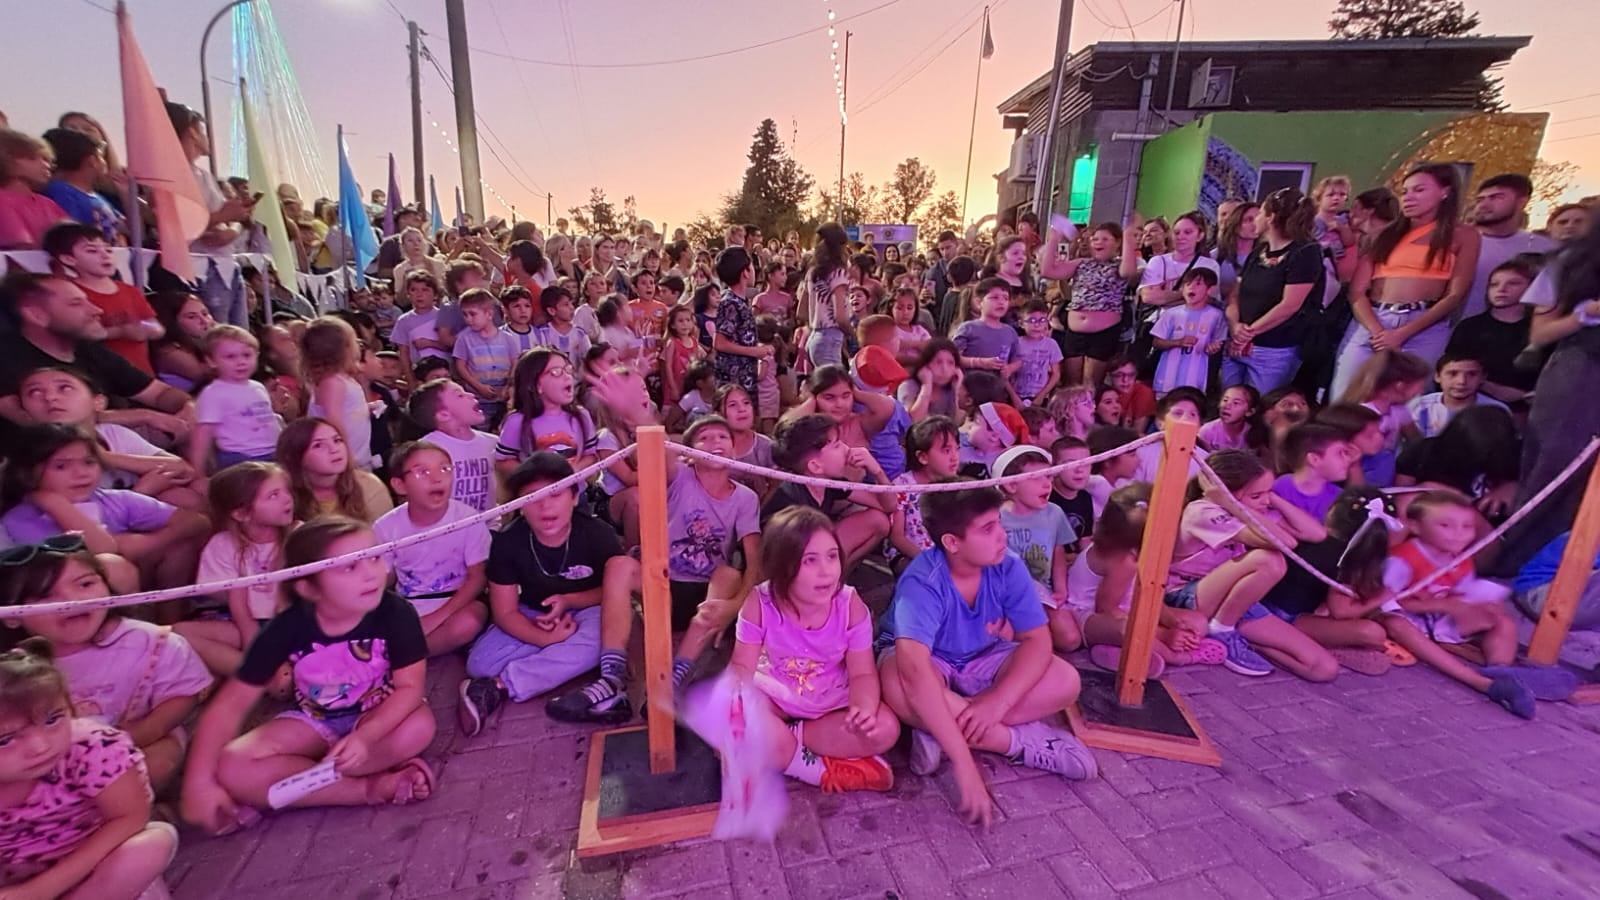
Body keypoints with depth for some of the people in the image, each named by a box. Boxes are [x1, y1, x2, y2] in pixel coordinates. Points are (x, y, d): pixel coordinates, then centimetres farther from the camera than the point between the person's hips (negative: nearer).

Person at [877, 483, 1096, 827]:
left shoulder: (1008, 569, -19)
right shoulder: (922, 582, -34)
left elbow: (1037, 640, -18)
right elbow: (915, 670, -45)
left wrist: (998, 701, -35)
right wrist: (964, 764, -49)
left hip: (981, 661, 4)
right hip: (928, 663, -4)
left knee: (1065, 681, -19)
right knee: (899, 686, -39)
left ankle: (938, 731, -20)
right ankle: (1023, 741, -20)